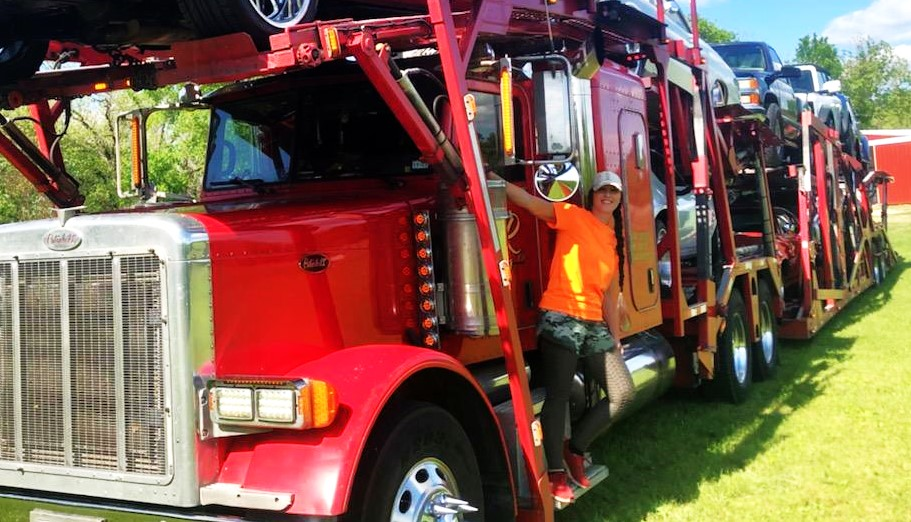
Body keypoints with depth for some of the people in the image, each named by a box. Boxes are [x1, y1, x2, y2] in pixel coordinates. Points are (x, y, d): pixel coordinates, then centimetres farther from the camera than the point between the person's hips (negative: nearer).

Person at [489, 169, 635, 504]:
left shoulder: (614, 240, 17)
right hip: (560, 319, -7)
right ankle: (555, 473, 5)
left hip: (594, 324, 7)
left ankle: (575, 449, 20)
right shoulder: (573, 216, -2)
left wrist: (615, 338, 19)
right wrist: (493, 178, -28)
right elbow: (529, 202, -15)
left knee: (623, 393, 6)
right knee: (558, 397, -6)